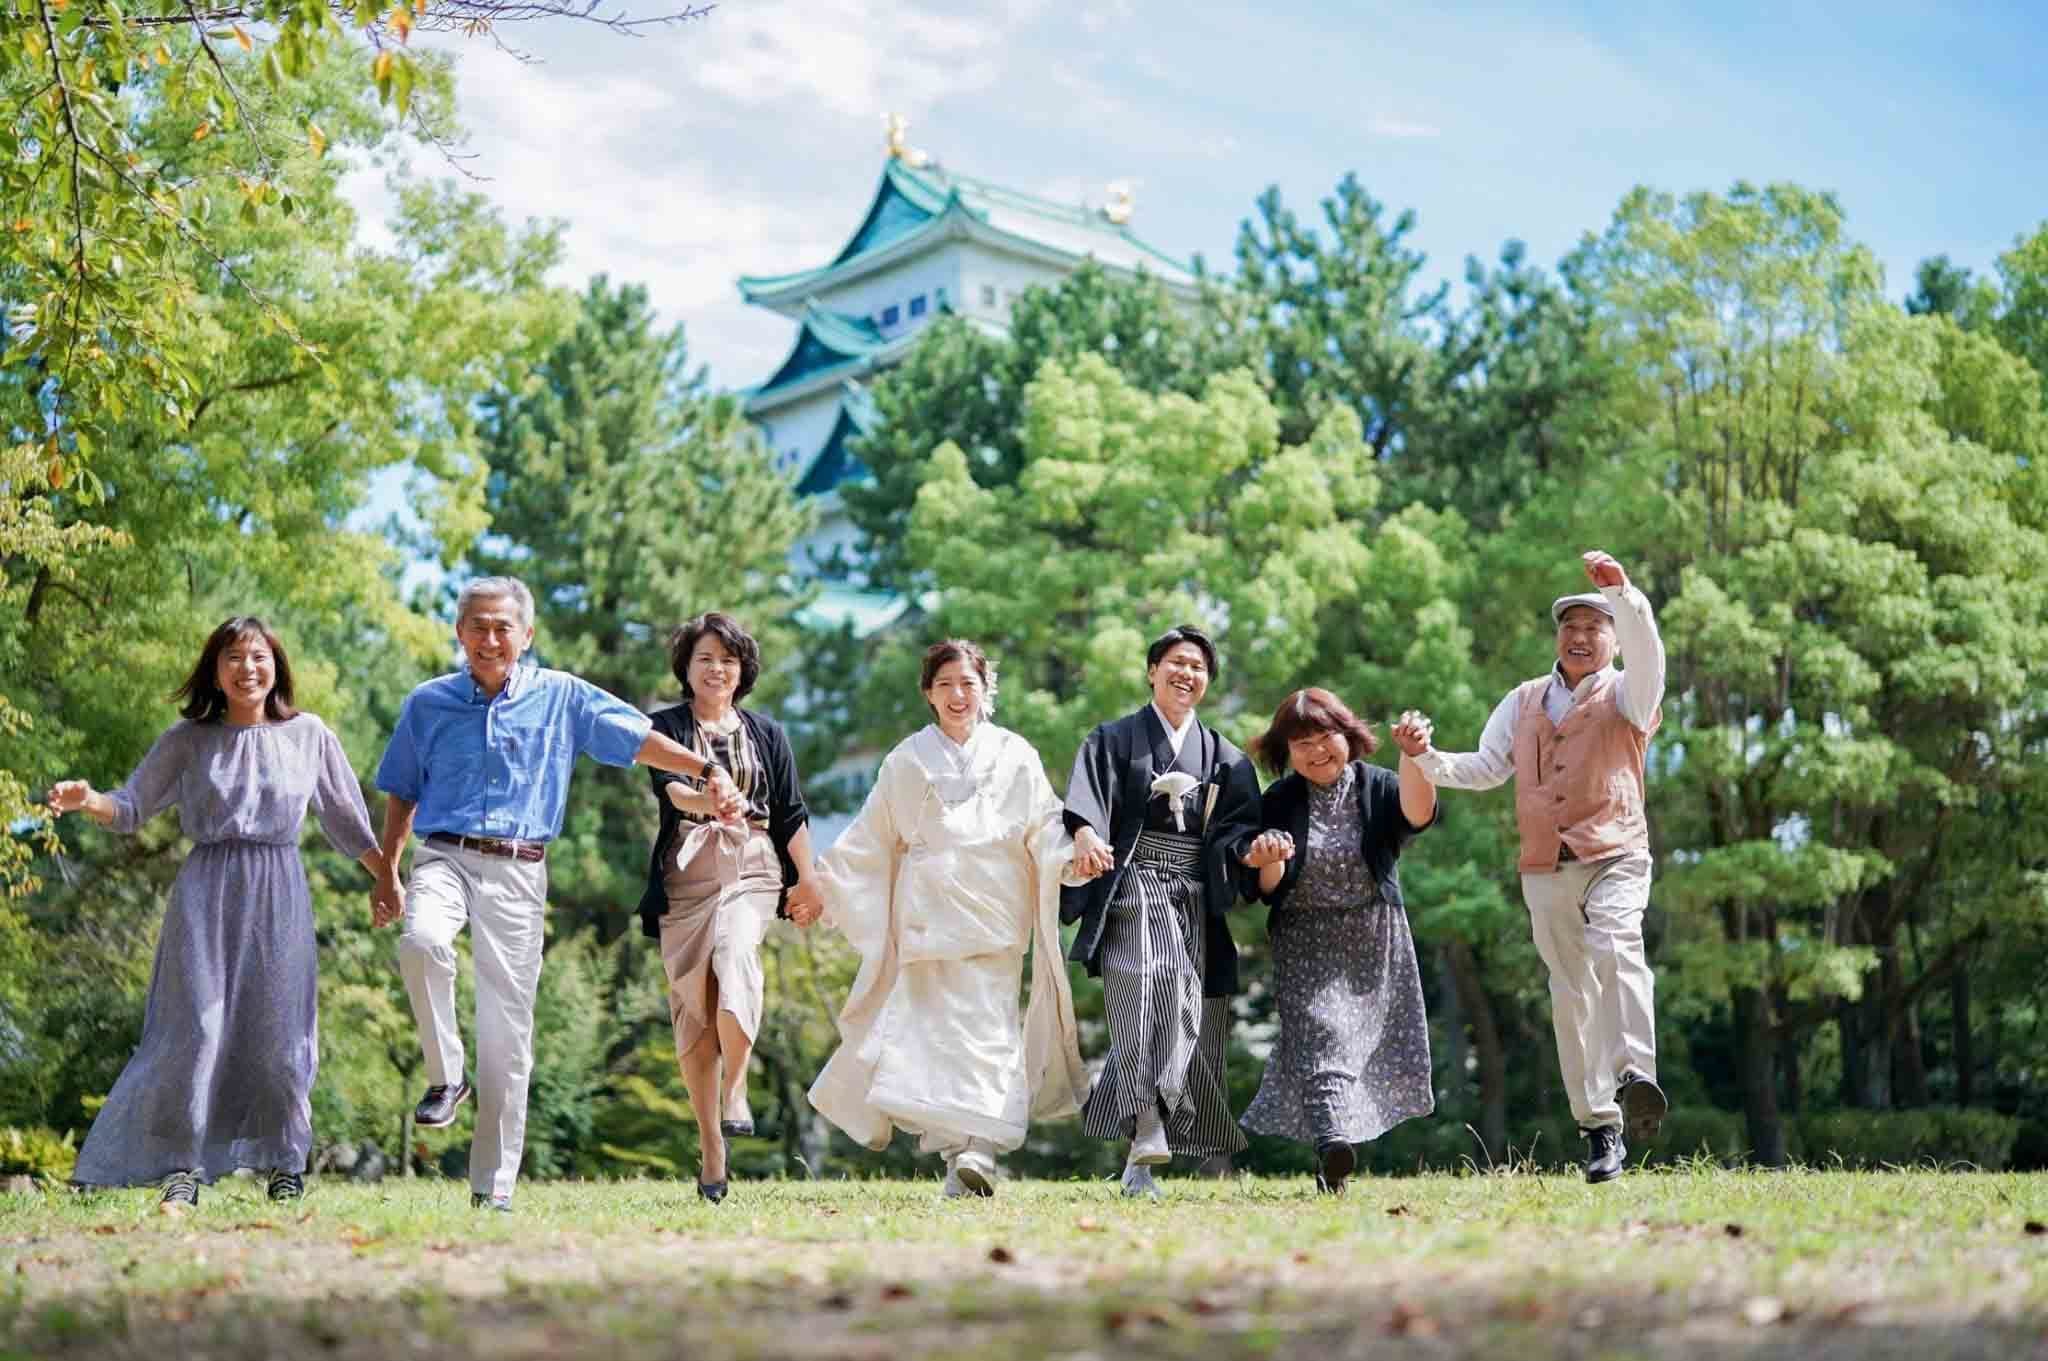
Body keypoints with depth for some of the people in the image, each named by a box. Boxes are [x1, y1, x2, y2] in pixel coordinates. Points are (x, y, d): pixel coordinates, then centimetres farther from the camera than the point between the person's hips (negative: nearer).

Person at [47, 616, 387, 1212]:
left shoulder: (308, 735, 6)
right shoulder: (188, 739, 5)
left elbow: (348, 823, 13)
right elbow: (132, 807, 6)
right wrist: (88, 800, -15)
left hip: (278, 895, 1)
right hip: (207, 894, 0)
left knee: (277, 1033, 2)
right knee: (196, 1028, -6)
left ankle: (286, 1166, 15)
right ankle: (184, 1169, 1)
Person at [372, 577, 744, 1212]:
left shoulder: (562, 697, 6)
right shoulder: (429, 703, 8)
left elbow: (639, 737, 3)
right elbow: (402, 795, 16)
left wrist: (709, 771, -9)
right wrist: (387, 875, 12)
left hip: (518, 872, 0)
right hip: (444, 855, 0)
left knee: (507, 1032, -1)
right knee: (421, 942, -34)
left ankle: (494, 1187, 7)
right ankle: (445, 1078, -12)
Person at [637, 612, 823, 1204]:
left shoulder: (767, 733, 15)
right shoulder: (668, 727, 7)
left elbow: (791, 813, 17)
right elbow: (668, 784, -13)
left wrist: (808, 878, 11)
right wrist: (705, 800, -34)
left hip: (751, 869, 0)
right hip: (686, 873, 0)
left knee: (735, 959, -31)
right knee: (692, 1005, -1)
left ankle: (735, 1091, -22)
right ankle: (711, 1153, 6)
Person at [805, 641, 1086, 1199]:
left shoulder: (1015, 756, 11)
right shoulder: (907, 760, 13)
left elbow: (1045, 828, 6)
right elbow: (869, 840, 16)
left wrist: (1072, 857, -15)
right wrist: (819, 885, 10)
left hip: (994, 916, 0)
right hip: (929, 916, 1)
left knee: (988, 1026, -11)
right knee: (937, 1030, -9)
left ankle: (977, 1150, -15)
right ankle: (965, 1153, -8)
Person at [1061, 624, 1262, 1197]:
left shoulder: (1224, 757, 19)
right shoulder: (1116, 739, 9)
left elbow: (1238, 826, 6)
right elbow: (1088, 795, -9)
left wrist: (1255, 849, -17)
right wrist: (1087, 835, -31)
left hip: (1196, 901, 4)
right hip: (1134, 891, -4)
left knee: (1188, 1018, -5)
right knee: (1153, 979, -28)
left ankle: (1139, 1159, 7)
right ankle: (1147, 1132, -34)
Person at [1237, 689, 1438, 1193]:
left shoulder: (1377, 788, -2)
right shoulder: (1278, 803, 0)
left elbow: (1417, 815, -25)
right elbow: (1266, 891, -1)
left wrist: (1412, 756, -41)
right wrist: (1269, 862, -24)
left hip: (1373, 942, 1)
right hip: (1307, 942, -1)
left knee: (1366, 1043, 5)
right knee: (1319, 1037, -17)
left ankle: (1334, 1137, 19)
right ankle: (1333, 1143, -31)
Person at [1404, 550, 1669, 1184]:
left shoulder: (1626, 696, 5)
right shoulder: (1525, 701, 18)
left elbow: (1646, 651, -16)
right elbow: (1485, 769, 16)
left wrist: (1622, 592, -33)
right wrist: (1426, 757, -1)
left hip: (1615, 857, -4)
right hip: (1545, 870, 4)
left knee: (1614, 949, -33)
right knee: (1572, 1000, 5)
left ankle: (1635, 1076, -42)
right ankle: (1601, 1130, 10)